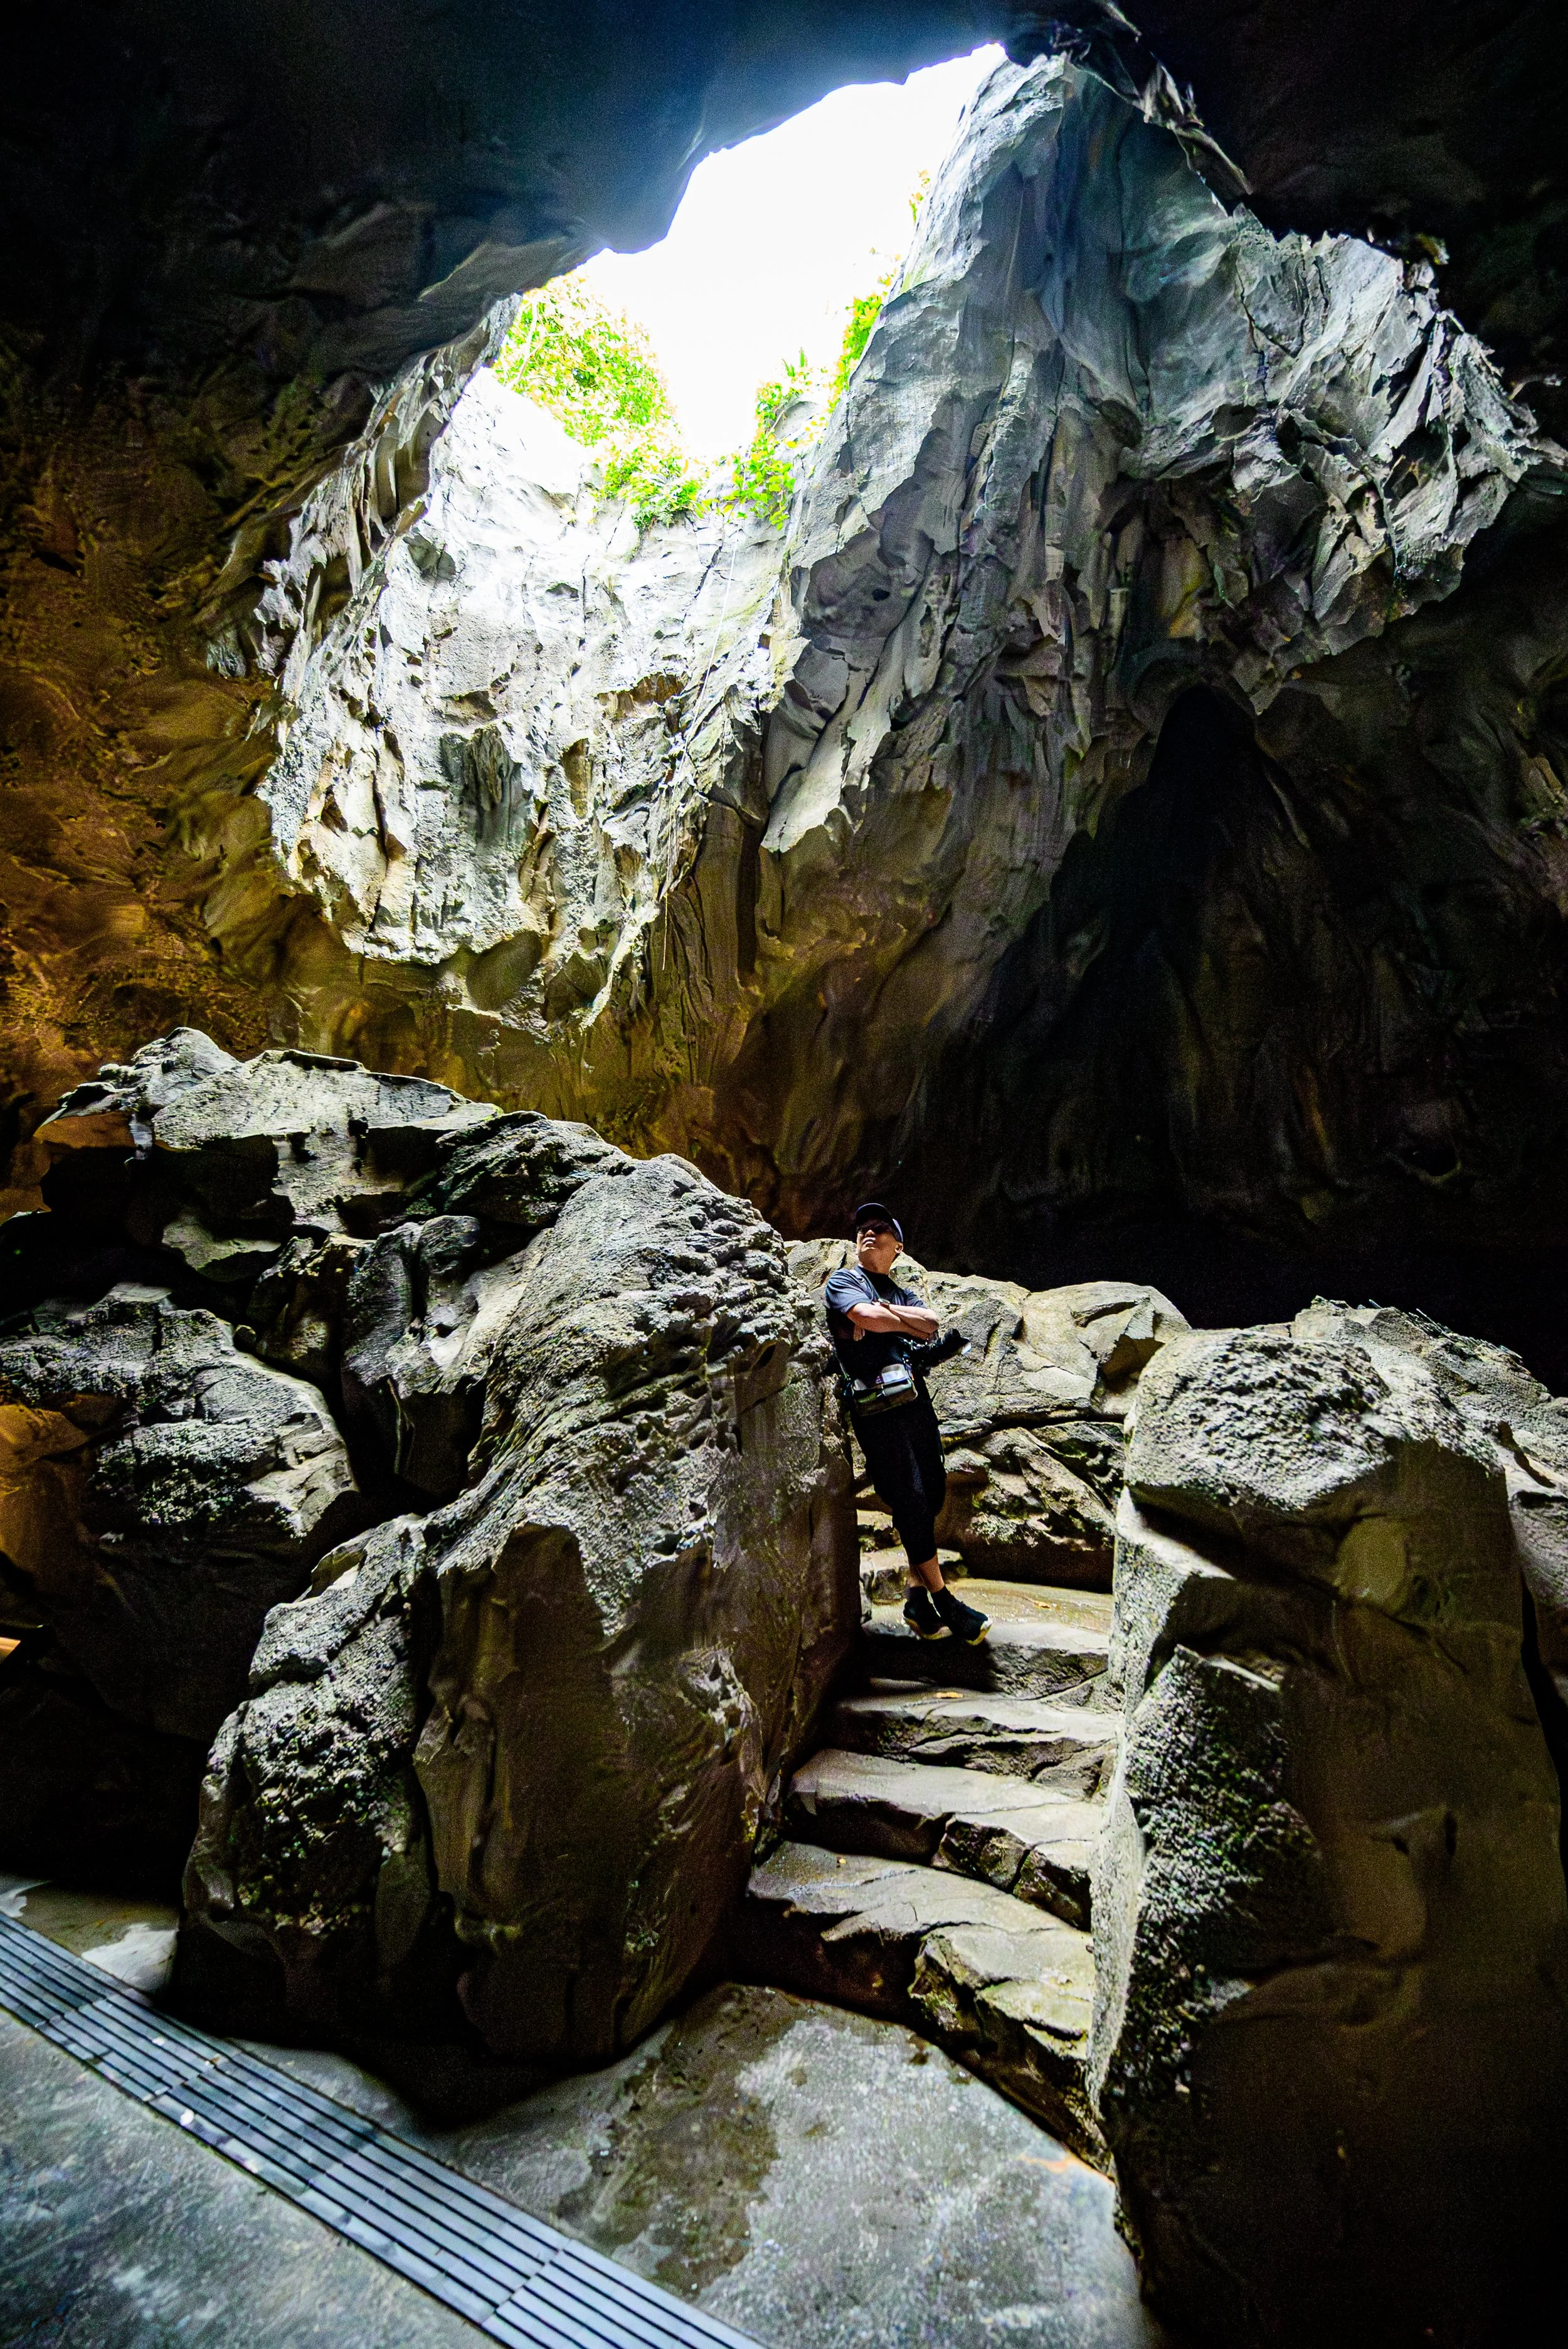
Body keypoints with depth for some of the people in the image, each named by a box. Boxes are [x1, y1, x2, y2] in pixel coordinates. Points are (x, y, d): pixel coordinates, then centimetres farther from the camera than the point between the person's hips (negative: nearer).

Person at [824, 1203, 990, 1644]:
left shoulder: (905, 1293, 24)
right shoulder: (842, 1282, 9)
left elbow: (931, 1323, 3)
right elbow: (868, 1317, -12)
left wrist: (884, 1313, -7)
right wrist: (907, 1320, 3)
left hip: (917, 1403, 6)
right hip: (876, 1410, -6)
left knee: (932, 1493, 5)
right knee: (911, 1500, -7)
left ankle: (917, 1598, 16)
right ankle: (943, 1600, 3)